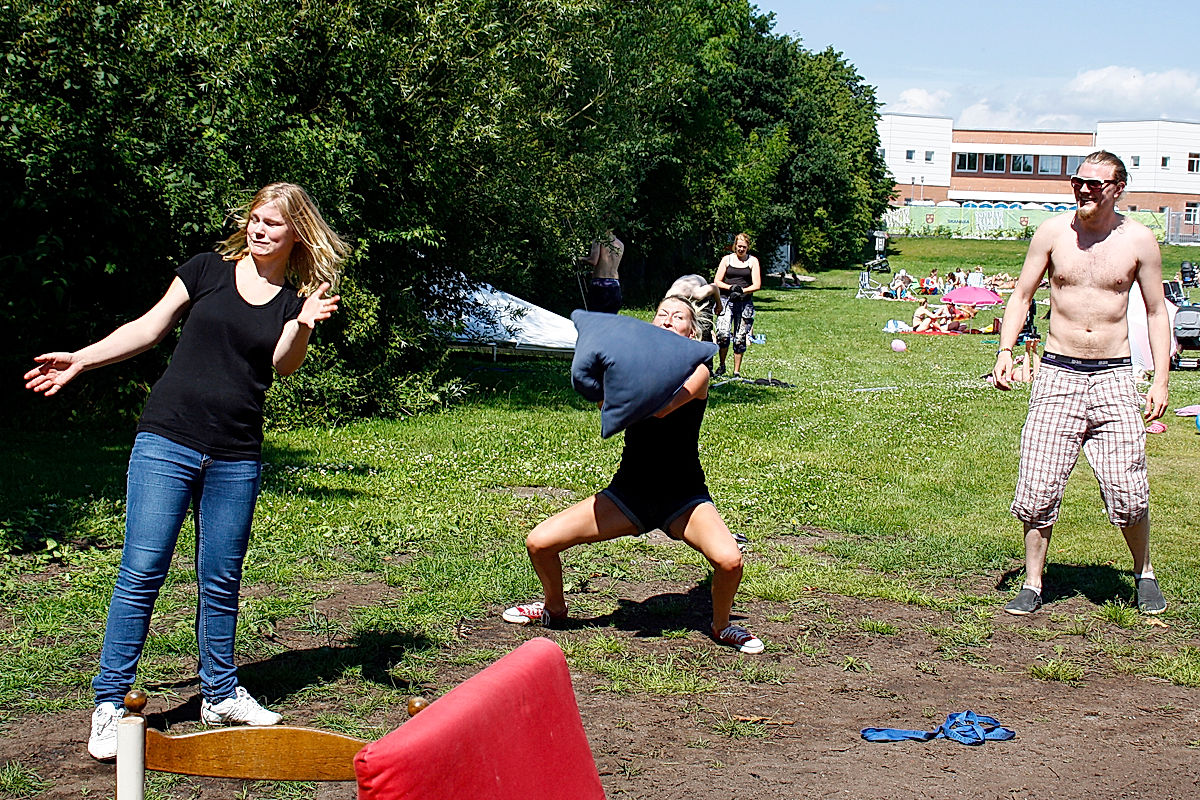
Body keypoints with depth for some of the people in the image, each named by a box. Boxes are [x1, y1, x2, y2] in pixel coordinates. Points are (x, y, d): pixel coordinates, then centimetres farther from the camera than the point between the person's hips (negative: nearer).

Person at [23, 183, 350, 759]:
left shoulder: (298, 299, 8)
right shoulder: (208, 270, 4)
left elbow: (284, 364, -7)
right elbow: (150, 328, 9)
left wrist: (305, 326, -26)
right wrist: (80, 361, 3)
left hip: (236, 458, 2)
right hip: (167, 442, -2)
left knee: (221, 580, 9)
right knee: (142, 571, -5)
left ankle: (220, 694, 24)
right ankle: (110, 704, 1)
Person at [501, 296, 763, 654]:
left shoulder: (696, 371, -7)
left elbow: (660, 407, -27)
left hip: (683, 496, -3)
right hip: (629, 493, 3)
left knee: (729, 561, -30)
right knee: (539, 542, -6)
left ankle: (722, 626, 4)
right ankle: (554, 607, 27)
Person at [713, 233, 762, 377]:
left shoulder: (753, 261, 8)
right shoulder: (727, 259, 9)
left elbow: (757, 285, 2)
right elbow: (717, 282, 6)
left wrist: (742, 291, -13)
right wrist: (730, 287, -12)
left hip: (745, 302, 1)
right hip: (726, 300, 0)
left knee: (740, 338, 0)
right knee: (723, 333, -18)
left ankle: (736, 372, 10)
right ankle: (722, 365, 2)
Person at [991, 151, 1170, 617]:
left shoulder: (1139, 241, 1)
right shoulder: (1052, 233, 2)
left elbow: (1156, 312, 9)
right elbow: (1021, 296, 10)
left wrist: (1160, 379, 2)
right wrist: (1005, 350, -4)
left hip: (1114, 375, -1)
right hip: (1057, 373, 1)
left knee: (1127, 488, -7)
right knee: (1039, 487, -4)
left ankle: (1144, 574, 18)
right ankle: (1033, 585, 10)